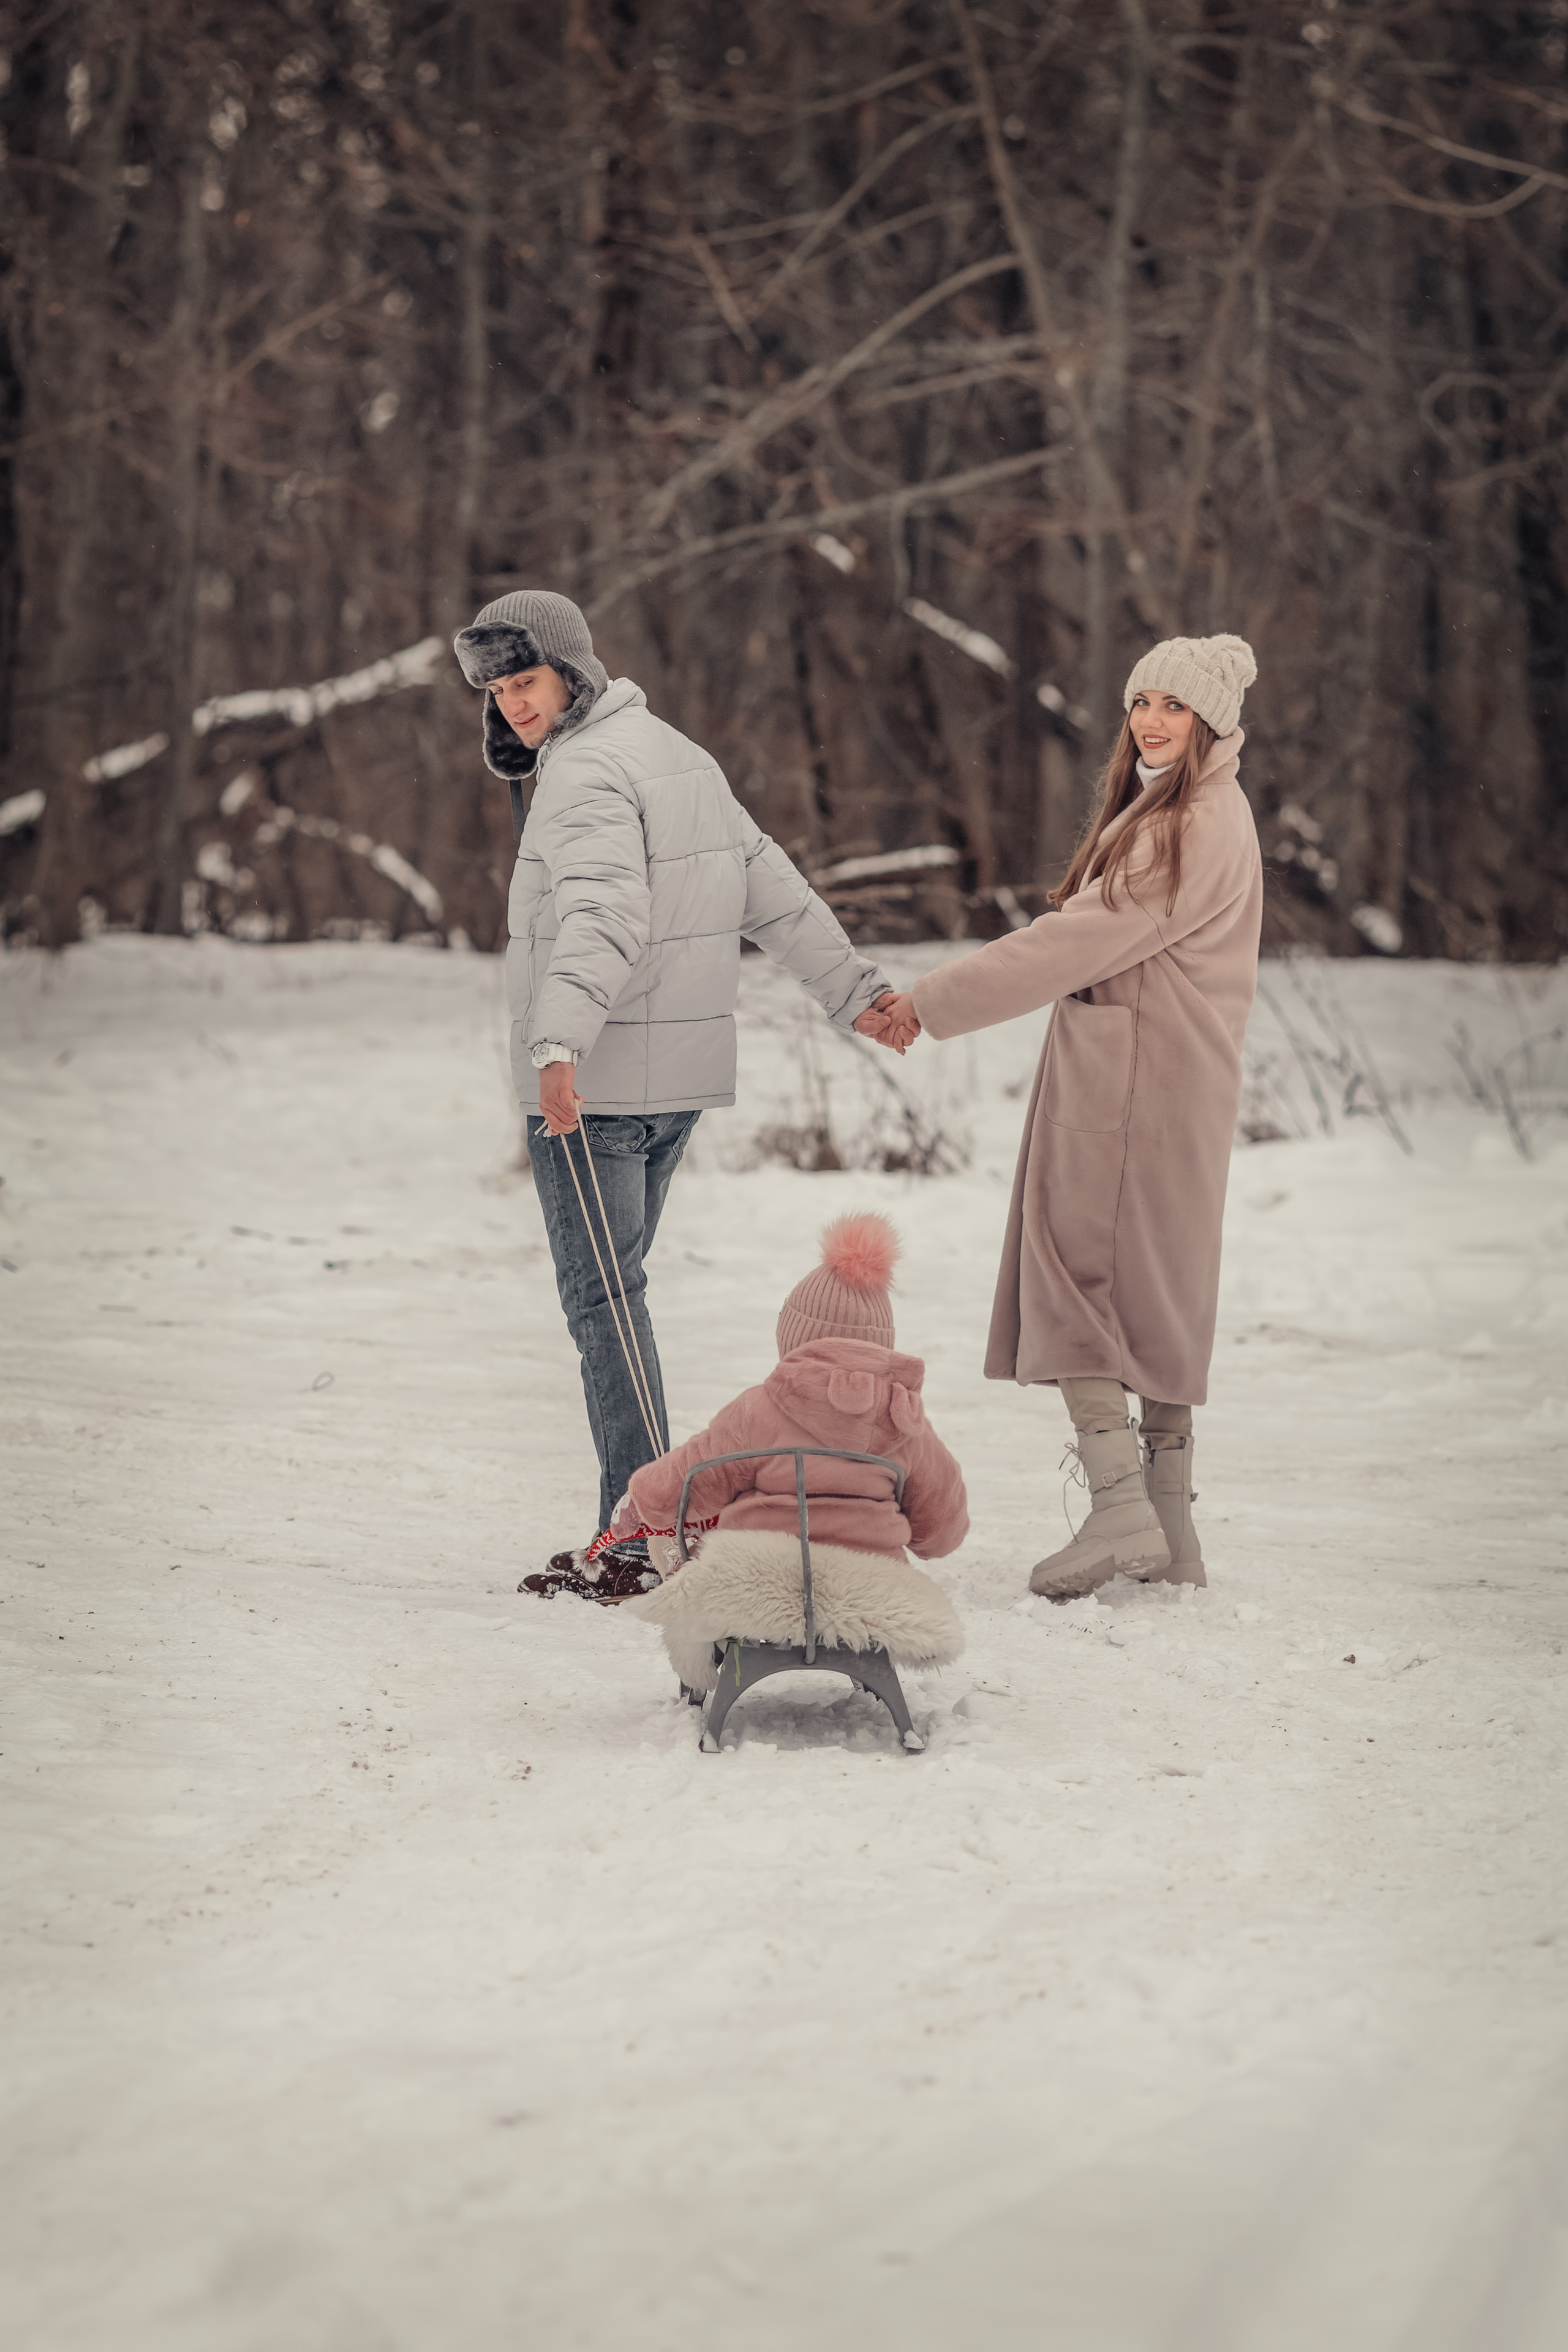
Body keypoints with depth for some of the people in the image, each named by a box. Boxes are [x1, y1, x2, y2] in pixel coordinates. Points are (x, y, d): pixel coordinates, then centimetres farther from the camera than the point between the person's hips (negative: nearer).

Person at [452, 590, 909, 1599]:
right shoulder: (679, 755, 17)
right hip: (680, 1078, 10)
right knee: (610, 1292, 14)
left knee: (602, 1296, -7)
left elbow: (601, 917, -30)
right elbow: (773, 886, 21)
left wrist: (560, 1043, -43)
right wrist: (854, 990, 27)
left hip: (594, 1084, -9)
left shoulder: (588, 771, -13)